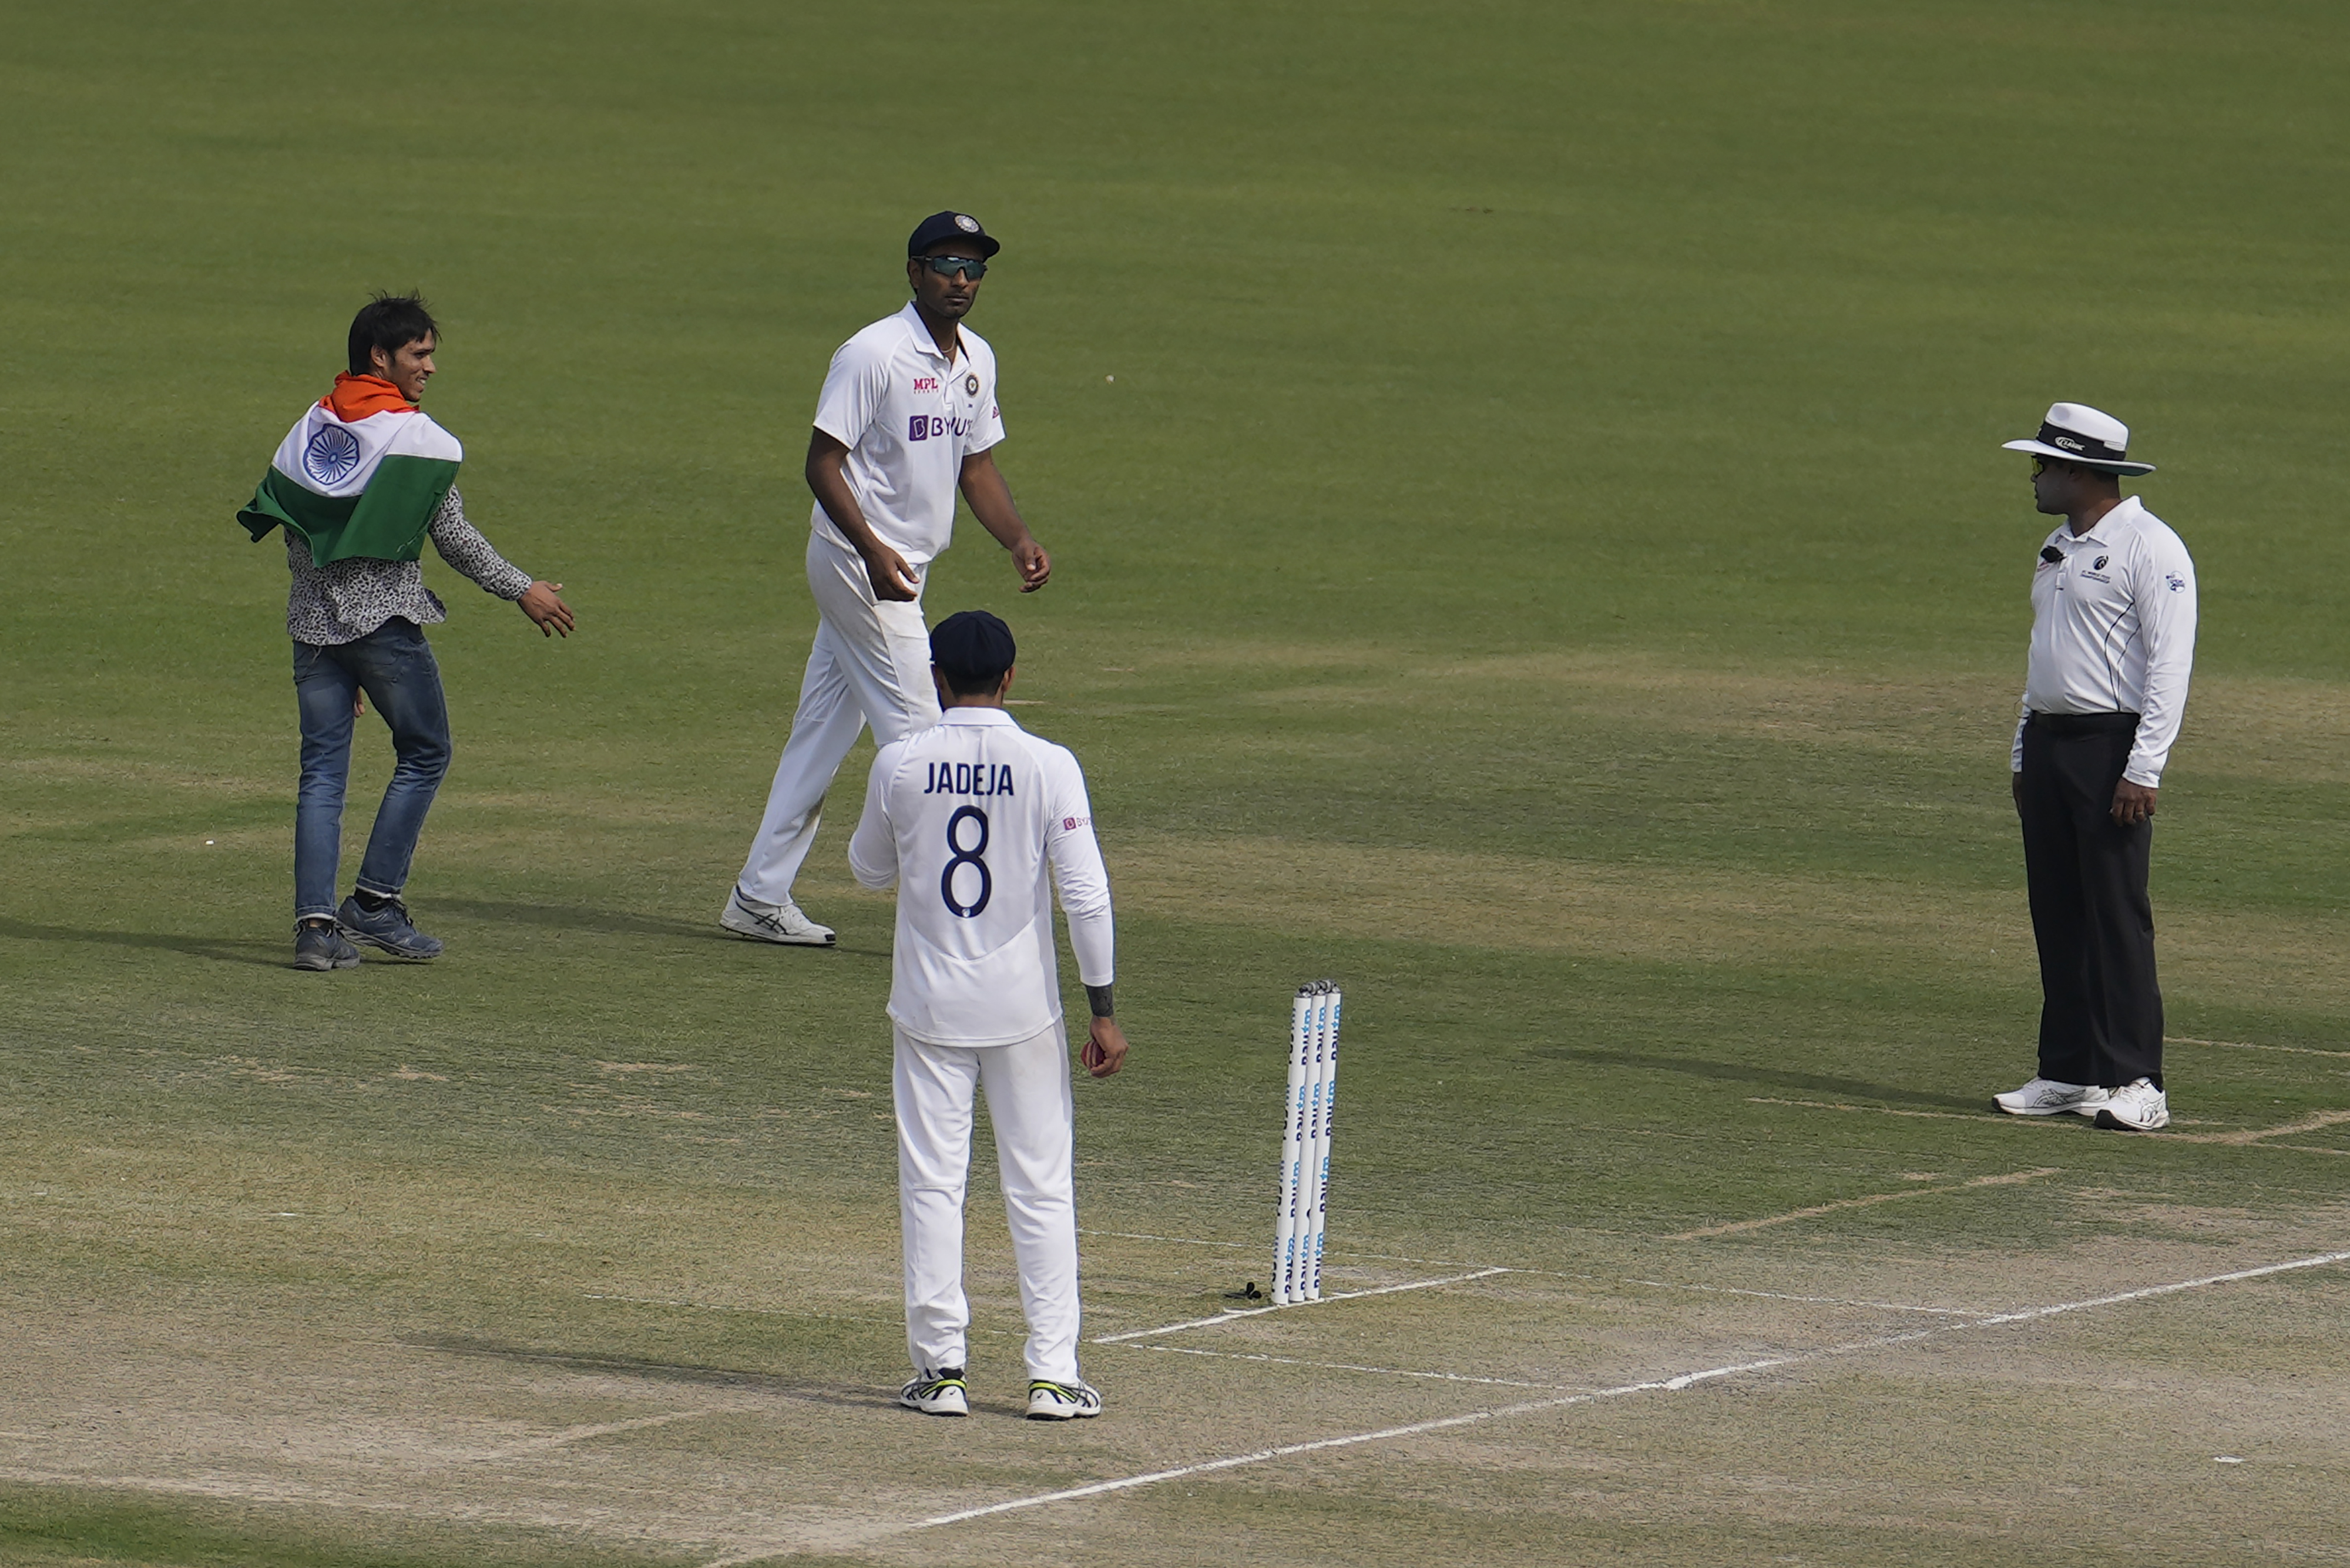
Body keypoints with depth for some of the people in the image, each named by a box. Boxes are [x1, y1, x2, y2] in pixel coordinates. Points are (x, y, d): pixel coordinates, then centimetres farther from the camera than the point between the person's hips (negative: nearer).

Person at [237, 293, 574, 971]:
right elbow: (453, 537, -8)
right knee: (424, 753, 9)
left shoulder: (310, 431, 10)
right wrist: (522, 590, 4)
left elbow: (292, 534, 12)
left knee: (322, 771, 5)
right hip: (384, 618, -6)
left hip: (313, 620, 6)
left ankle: (316, 922, -3)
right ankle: (375, 900, 3)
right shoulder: (415, 437, -9)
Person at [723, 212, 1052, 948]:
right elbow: (822, 461, -18)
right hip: (857, 558, -9)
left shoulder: (976, 359, 10)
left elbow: (976, 465, 17)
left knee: (823, 734, 12)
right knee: (914, 730, -8)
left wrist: (1018, 540, 0)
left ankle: (760, 899, 17)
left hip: (903, 570, 9)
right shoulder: (874, 354, -17)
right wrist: (872, 550, -29)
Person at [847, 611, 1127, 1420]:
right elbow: (1086, 893, -11)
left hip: (929, 1005, 0)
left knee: (931, 1185, 7)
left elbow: (870, 868, 12)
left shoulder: (900, 765, -5)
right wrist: (1103, 1010, -6)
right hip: (1022, 1009, 0)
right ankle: (1052, 1374, 4)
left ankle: (940, 1368, 6)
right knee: (1040, 1187, 6)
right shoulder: (1046, 767, -8)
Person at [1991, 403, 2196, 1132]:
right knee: (2057, 917, 8)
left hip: (2111, 745, -9)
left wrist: (2143, 769, -21)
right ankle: (2068, 1073, 12)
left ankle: (2136, 1084, -10)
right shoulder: (2058, 550, 18)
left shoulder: (2149, 548, -11)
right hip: (2048, 741, 9)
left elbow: (2171, 663, -16)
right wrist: (2024, 754, 20)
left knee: (2117, 915, -10)